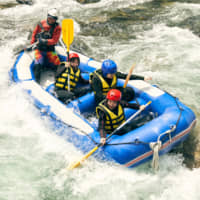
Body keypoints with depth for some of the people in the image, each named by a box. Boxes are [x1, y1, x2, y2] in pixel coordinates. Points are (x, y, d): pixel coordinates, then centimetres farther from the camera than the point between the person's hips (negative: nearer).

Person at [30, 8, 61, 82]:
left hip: (50, 50, 0)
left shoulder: (57, 28, -4)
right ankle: (36, 81, -10)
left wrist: (45, 41, -27)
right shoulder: (41, 23, 1)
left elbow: (54, 40, -13)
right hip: (39, 49, 0)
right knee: (38, 64, -20)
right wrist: (32, 44, 7)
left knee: (57, 65, -11)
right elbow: (34, 34, 12)